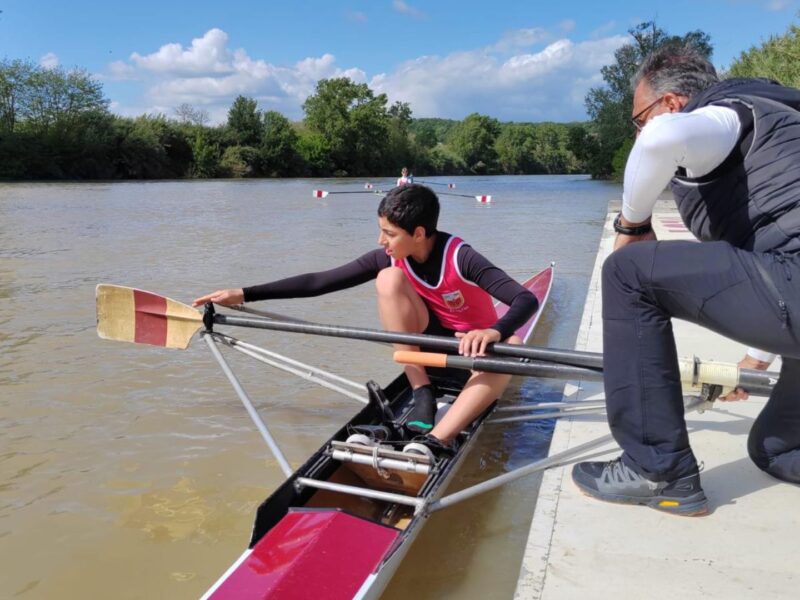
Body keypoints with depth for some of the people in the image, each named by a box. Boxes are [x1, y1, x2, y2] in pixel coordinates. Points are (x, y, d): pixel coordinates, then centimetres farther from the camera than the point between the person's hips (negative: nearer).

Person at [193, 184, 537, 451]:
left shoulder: (459, 257, -25)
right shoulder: (389, 259, -13)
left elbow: (527, 300, -34)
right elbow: (319, 282, -15)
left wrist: (494, 332, -55)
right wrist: (243, 294, -18)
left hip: (472, 347, -3)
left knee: (511, 345, -37)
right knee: (389, 278, -22)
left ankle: (437, 441, -47)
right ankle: (422, 395, -20)